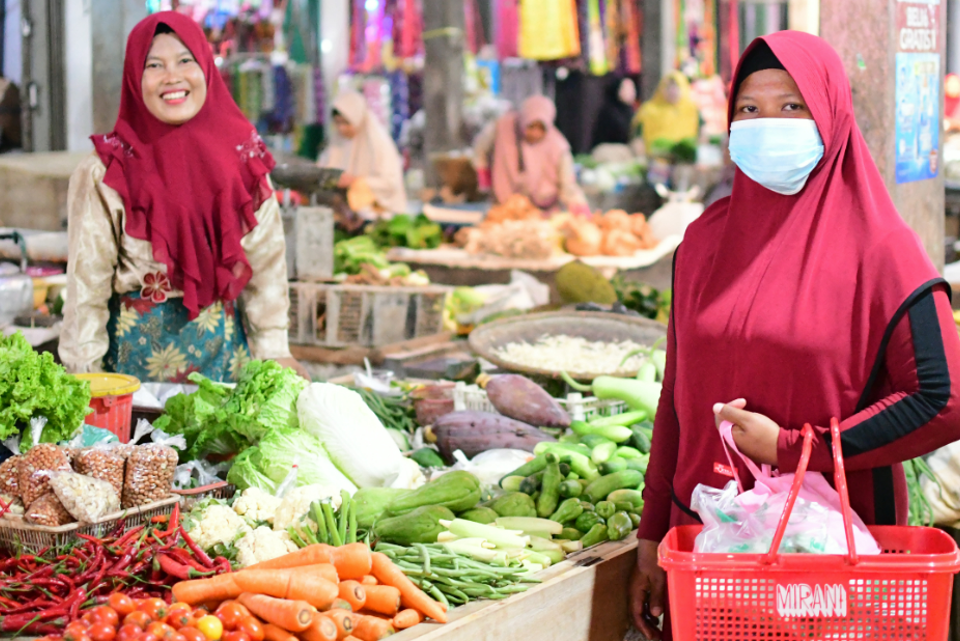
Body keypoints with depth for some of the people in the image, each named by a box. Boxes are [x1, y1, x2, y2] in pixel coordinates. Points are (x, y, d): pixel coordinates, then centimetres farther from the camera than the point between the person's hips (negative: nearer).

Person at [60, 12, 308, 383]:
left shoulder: (242, 156, 1)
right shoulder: (106, 173, -8)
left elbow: (264, 260, 5)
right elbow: (88, 280, -6)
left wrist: (274, 349, 1)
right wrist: (85, 377, -9)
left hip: (224, 348, 3)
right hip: (138, 349, -3)